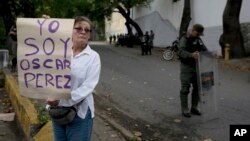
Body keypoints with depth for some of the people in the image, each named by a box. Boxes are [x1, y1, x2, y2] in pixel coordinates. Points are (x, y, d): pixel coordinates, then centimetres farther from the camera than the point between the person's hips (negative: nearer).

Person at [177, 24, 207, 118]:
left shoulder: (199, 40, 13)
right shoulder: (184, 39, -9)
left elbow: (205, 50, 16)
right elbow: (181, 51, -24)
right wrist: (191, 55, -41)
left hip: (196, 67, 7)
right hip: (186, 67, -7)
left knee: (197, 87, 10)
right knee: (185, 89, -2)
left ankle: (194, 108, 23)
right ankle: (185, 110, 7)